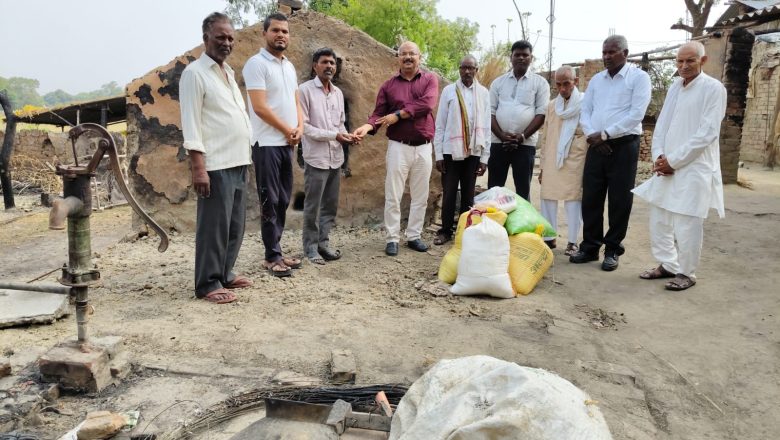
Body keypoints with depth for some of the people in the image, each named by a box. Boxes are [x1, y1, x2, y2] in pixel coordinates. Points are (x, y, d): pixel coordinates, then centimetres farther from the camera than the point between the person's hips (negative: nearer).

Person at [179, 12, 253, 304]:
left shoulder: (228, 72, 19)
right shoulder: (195, 73, -6)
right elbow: (191, 124, -13)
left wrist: (245, 156, 17)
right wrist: (198, 168, -19)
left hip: (238, 162, 8)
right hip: (216, 165, -8)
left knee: (235, 225, 13)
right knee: (214, 226, -4)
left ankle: (224, 273, 25)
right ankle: (208, 284, 5)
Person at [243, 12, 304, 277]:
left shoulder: (289, 66, 15)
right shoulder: (256, 63, -9)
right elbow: (259, 107, -17)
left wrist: (299, 128, -2)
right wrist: (287, 130, -8)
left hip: (287, 144, 8)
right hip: (267, 144, -8)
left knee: (283, 201, 10)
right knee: (270, 202, -3)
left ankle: (276, 252, 19)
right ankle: (272, 257, 5)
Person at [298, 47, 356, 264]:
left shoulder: (338, 92, 12)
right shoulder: (305, 90, -8)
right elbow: (303, 125, -13)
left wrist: (346, 135, -3)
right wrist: (334, 136, -16)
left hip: (336, 158, 6)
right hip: (316, 158, -6)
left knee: (330, 206, 12)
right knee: (312, 207, 2)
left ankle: (323, 242, 25)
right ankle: (311, 246, 14)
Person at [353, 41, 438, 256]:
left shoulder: (430, 79, 4)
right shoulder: (388, 85, 6)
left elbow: (427, 104, -14)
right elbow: (379, 114, 0)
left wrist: (398, 114, -13)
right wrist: (368, 126, -21)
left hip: (423, 147, 1)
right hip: (398, 147, -1)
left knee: (420, 196, 8)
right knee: (393, 196, 0)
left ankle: (414, 236, 20)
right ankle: (392, 239, 9)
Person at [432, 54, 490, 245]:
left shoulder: (483, 93, 4)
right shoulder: (449, 91, 1)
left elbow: (486, 127, 4)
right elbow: (440, 125, 0)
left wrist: (484, 157, 0)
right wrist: (438, 154, -4)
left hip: (473, 151, 1)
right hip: (451, 151, -1)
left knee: (468, 194, 9)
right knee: (449, 193, 3)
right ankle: (445, 231, 15)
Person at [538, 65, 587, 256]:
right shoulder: (552, 105, 12)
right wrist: (542, 165, 13)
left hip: (575, 161, -4)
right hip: (552, 161, 4)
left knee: (573, 199, 0)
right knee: (548, 197, 4)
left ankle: (572, 242, 8)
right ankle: (549, 237, 15)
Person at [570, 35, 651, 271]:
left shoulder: (639, 77, -2)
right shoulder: (596, 79, 15)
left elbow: (636, 114, -12)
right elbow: (585, 111, 11)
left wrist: (605, 134, -14)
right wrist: (592, 135, -7)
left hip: (623, 146, -5)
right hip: (596, 146, 5)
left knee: (619, 202, 1)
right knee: (590, 199, 6)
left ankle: (612, 250, 12)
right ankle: (590, 247, 16)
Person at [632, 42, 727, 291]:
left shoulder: (713, 88, -6)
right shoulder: (674, 87, 15)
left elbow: (707, 133, -13)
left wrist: (673, 160, -13)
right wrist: (658, 156, -3)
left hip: (694, 169, -7)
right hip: (666, 167, 7)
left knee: (686, 224, -4)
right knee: (659, 220, 10)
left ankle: (686, 273, 11)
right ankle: (668, 265, 25)